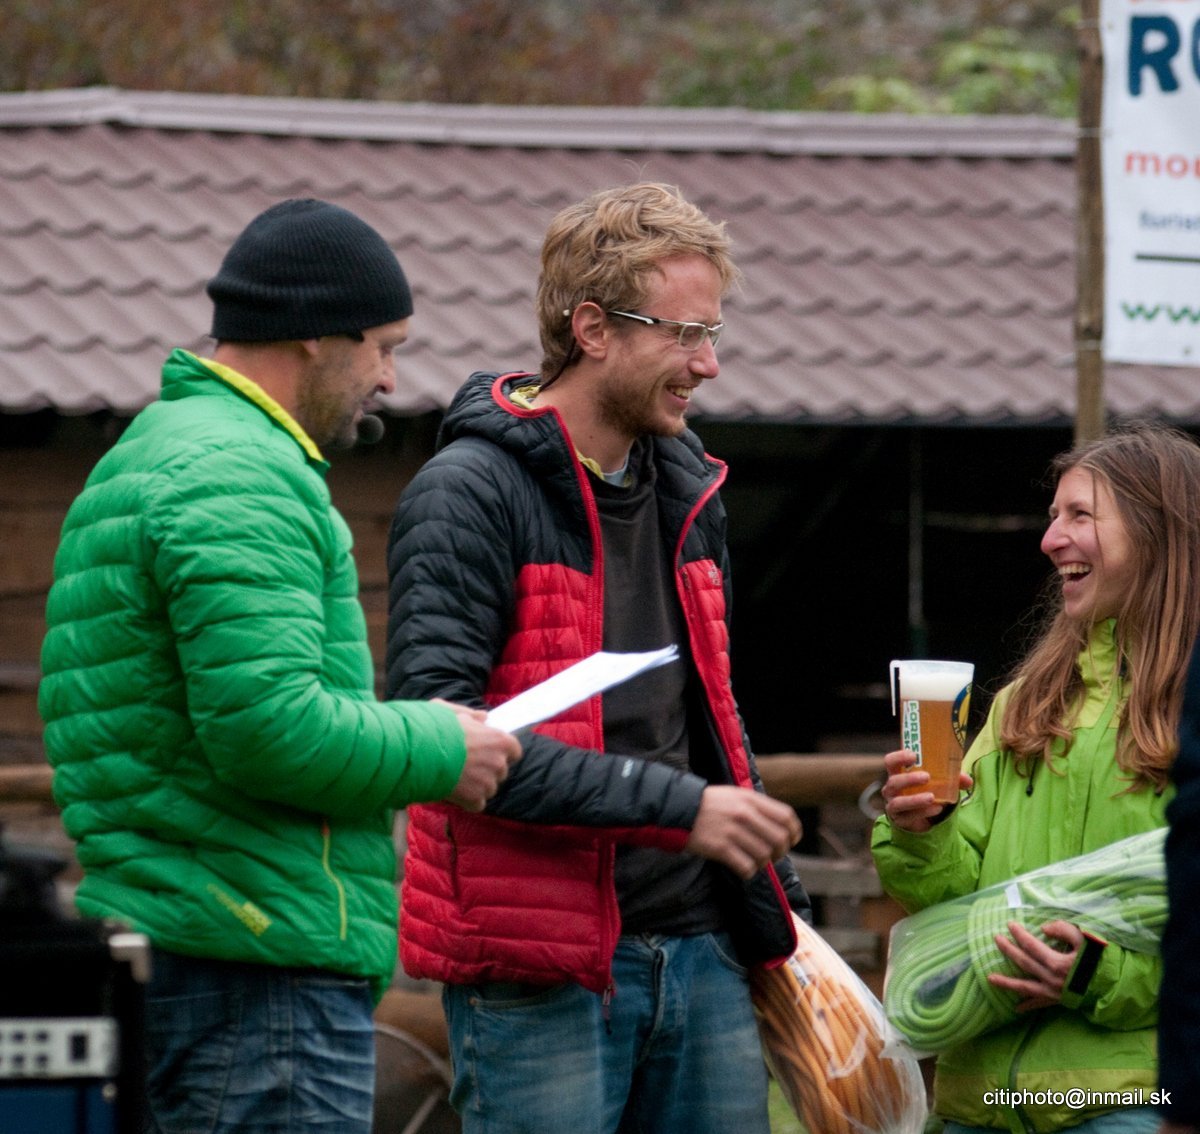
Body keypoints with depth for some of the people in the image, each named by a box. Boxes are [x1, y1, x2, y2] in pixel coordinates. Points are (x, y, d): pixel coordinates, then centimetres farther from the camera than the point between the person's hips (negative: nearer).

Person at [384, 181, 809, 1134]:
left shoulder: (687, 489, 16)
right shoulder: (470, 492, -10)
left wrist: (780, 905, 19)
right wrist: (672, 804, -21)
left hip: (701, 953, 7)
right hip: (541, 977, -7)